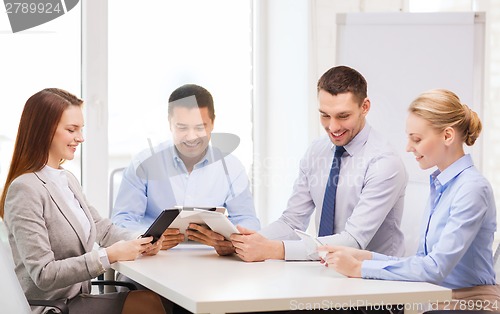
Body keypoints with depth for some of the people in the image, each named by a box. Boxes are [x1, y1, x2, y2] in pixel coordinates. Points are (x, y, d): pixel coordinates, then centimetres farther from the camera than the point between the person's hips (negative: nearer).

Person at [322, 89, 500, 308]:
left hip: (471, 304, -7)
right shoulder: (439, 184, 13)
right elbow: (424, 260, 12)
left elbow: (436, 267, -19)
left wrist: (360, 268, -17)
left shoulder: (472, 189, -13)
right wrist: (365, 256, -1)